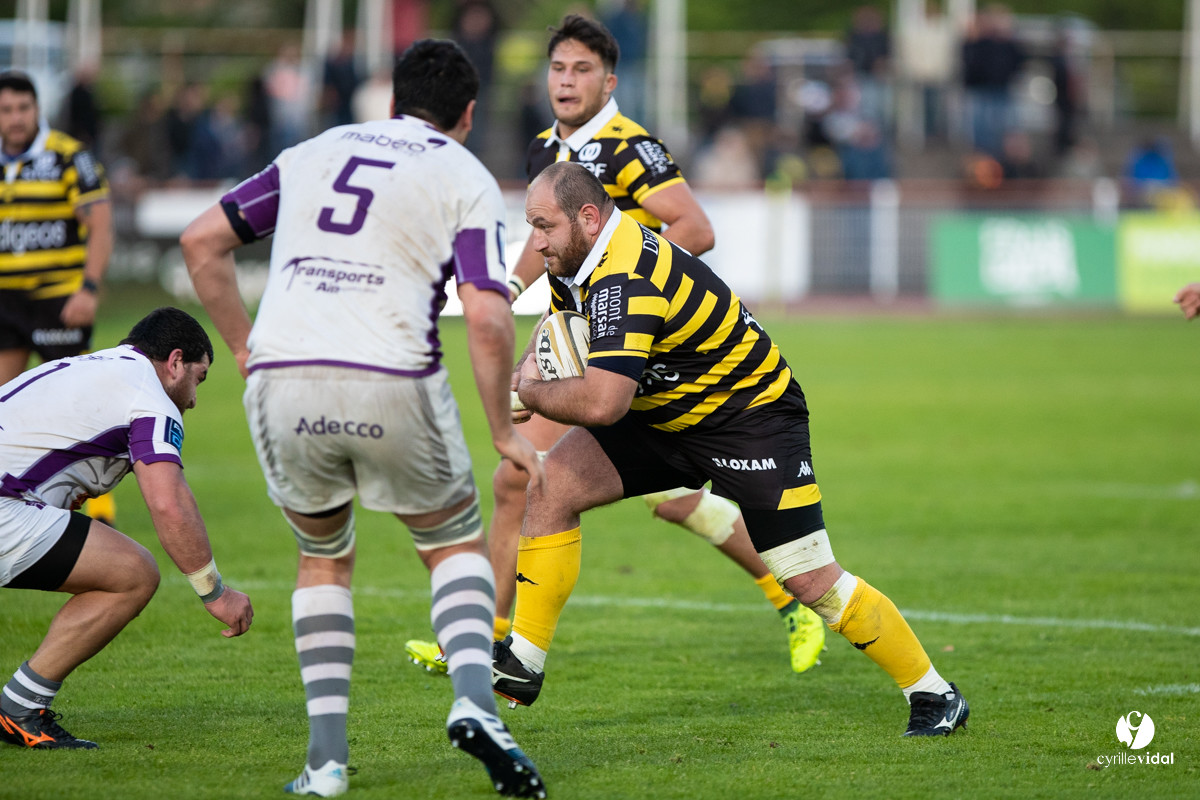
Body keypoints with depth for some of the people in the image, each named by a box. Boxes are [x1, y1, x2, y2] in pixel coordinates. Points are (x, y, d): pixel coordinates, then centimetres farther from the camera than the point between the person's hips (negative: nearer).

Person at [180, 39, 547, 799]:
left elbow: (203, 240, 17)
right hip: (392, 385, -3)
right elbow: (488, 320, -6)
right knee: (458, 545, 20)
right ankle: (474, 701, -7)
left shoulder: (316, 152, 20)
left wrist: (245, 349, 22)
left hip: (283, 381, 3)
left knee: (325, 558, 25)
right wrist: (504, 431, 5)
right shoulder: (466, 179, 7)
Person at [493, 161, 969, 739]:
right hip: (665, 416, 9)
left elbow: (601, 404, -41)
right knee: (551, 488, -8)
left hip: (751, 417, -9)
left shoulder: (626, 280, -33)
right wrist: (531, 369, -1)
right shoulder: (577, 260, -3)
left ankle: (934, 695, 4)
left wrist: (533, 393, -21)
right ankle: (522, 664, -3)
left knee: (812, 582, -11)